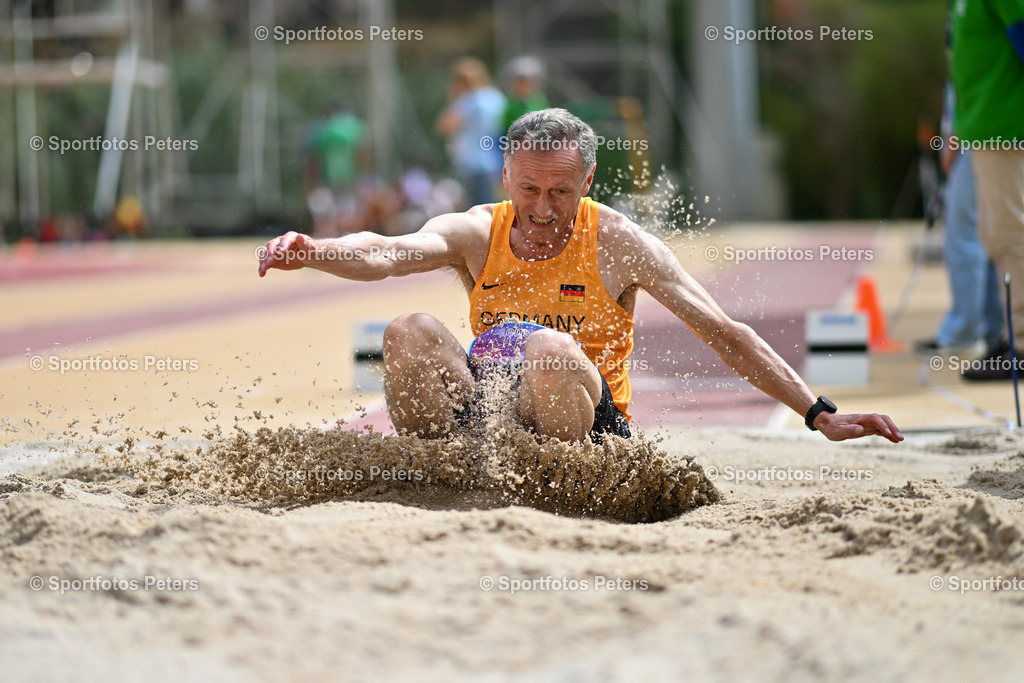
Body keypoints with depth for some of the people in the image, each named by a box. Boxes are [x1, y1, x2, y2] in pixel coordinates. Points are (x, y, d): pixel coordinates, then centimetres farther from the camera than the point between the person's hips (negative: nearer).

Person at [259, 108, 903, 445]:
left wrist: (820, 415, -9)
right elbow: (390, 252, -20)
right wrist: (313, 251, -43)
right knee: (410, 333, -21)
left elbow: (724, 333, -4)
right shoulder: (475, 233, 0)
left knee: (550, 350, -34)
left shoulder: (618, 242, -5)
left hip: (593, 425, -2)